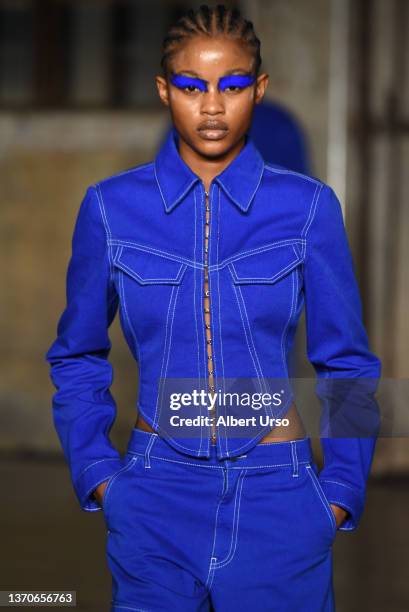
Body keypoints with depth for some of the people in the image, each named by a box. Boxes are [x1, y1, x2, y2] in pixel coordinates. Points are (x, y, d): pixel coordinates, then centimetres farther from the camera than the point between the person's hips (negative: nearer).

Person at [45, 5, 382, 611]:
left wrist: (341, 493, -2)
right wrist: (98, 476, 0)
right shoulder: (112, 207, -1)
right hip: (156, 493, 1)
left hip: (277, 493, 0)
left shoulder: (307, 206, -3)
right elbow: (77, 357, 9)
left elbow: (346, 361, 4)